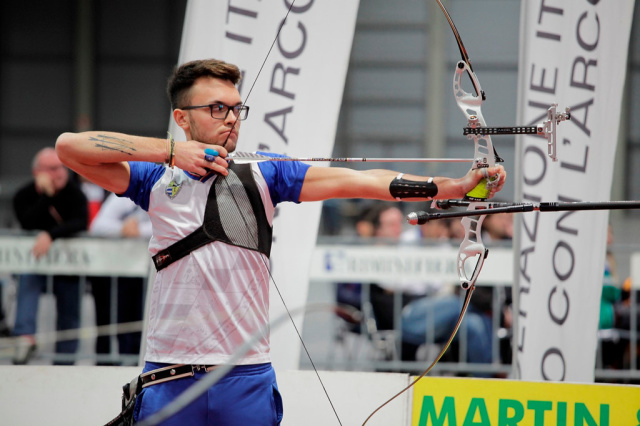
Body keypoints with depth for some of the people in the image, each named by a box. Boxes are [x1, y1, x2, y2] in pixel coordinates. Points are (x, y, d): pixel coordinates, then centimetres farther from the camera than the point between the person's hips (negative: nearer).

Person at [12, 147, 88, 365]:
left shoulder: (74, 194, -11)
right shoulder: (24, 196, -7)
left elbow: (79, 224, -28)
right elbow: (29, 224, -24)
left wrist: (51, 235, -42)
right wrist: (45, 195, -28)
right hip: (34, 257, -1)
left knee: (69, 314, 2)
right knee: (28, 281, -32)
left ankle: (63, 366, 11)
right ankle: (26, 337, -45)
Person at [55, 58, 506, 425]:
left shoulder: (261, 175, 6)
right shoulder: (157, 180, 5)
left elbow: (355, 181, -3)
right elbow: (69, 146, -5)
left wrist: (456, 186, -14)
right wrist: (169, 151, -10)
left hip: (248, 376, 1)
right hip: (168, 376, -1)